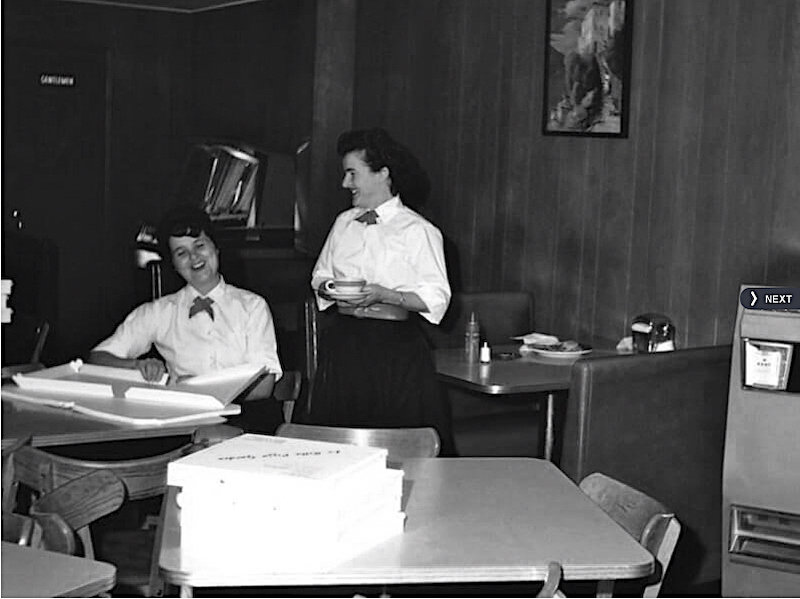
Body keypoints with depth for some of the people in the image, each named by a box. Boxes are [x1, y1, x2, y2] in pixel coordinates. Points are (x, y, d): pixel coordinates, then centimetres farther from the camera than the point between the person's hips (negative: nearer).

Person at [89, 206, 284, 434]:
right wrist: (139, 365, -12)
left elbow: (263, 386, -1)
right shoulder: (158, 312, 16)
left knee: (267, 410, -36)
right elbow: (97, 357, 10)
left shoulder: (252, 306, 11)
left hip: (241, 415, -1)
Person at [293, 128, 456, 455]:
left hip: (397, 346, -5)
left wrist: (384, 296, -21)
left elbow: (436, 298, -10)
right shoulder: (343, 223, 11)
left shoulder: (419, 231, -6)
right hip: (343, 342, 5)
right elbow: (320, 273, 21)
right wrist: (326, 288, -2)